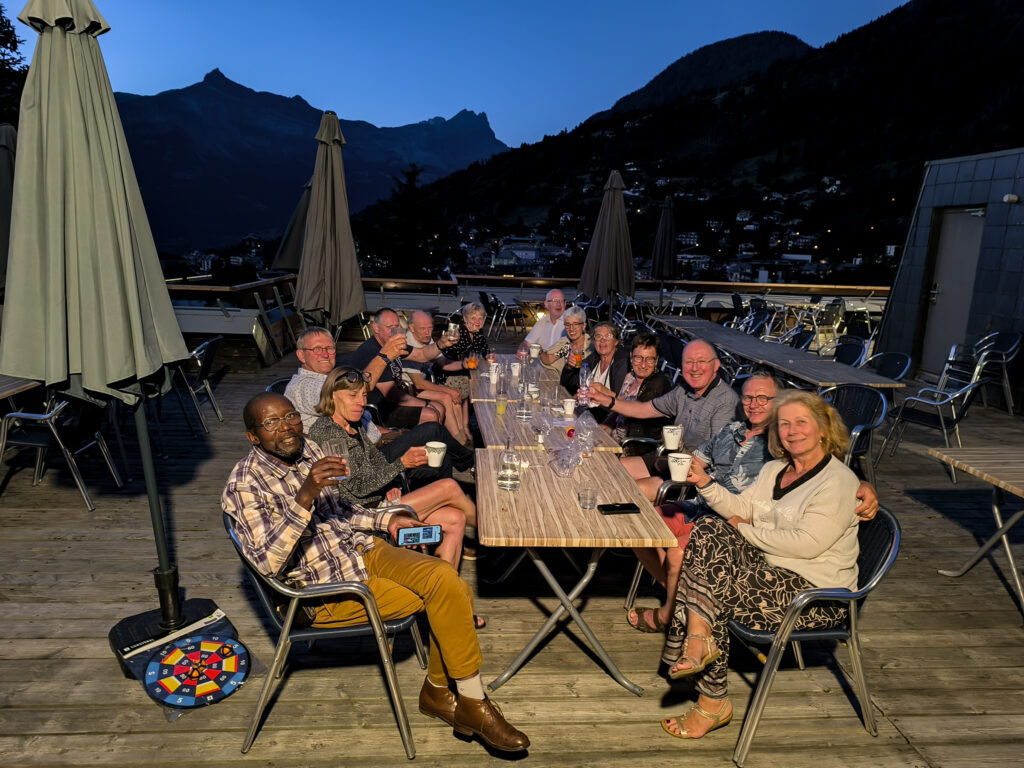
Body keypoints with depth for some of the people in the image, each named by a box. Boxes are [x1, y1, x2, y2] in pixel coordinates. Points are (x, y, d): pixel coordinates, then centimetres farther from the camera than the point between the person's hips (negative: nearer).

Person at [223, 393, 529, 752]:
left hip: (361, 548, 6)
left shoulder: (308, 450, 5)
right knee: (442, 596, -15)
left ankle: (438, 690, 5)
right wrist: (304, 497, -37)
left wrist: (386, 520, 5)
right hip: (322, 587, -6)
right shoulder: (244, 485, -16)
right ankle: (470, 703, 6)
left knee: (448, 582, -17)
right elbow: (268, 563, -27)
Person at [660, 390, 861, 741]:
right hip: (770, 568, 8)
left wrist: (747, 531, -12)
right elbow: (741, 508, 7)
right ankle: (699, 641, -24)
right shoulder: (774, 469, 15)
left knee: (715, 590, -24)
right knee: (707, 528, -14)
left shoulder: (839, 482, -12)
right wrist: (705, 483, -10)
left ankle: (712, 703, -9)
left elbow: (807, 544, -21)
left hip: (818, 594, -8)